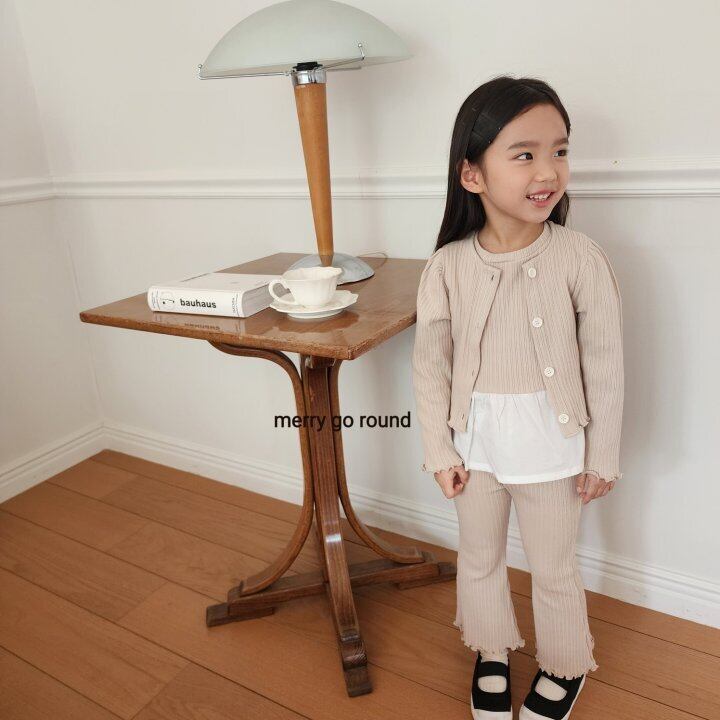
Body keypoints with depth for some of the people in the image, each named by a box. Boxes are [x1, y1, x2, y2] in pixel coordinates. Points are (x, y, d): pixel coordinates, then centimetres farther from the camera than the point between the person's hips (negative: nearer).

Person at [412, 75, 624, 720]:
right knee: (479, 559, 22)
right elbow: (431, 365, -4)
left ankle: (565, 668, 47)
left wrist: (602, 457, -4)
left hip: (552, 448, -2)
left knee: (554, 571, 18)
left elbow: (605, 365, -9)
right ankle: (492, 655, 50)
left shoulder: (580, 258, -17)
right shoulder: (448, 266, -13)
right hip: (476, 445, 2)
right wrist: (440, 450, -2)